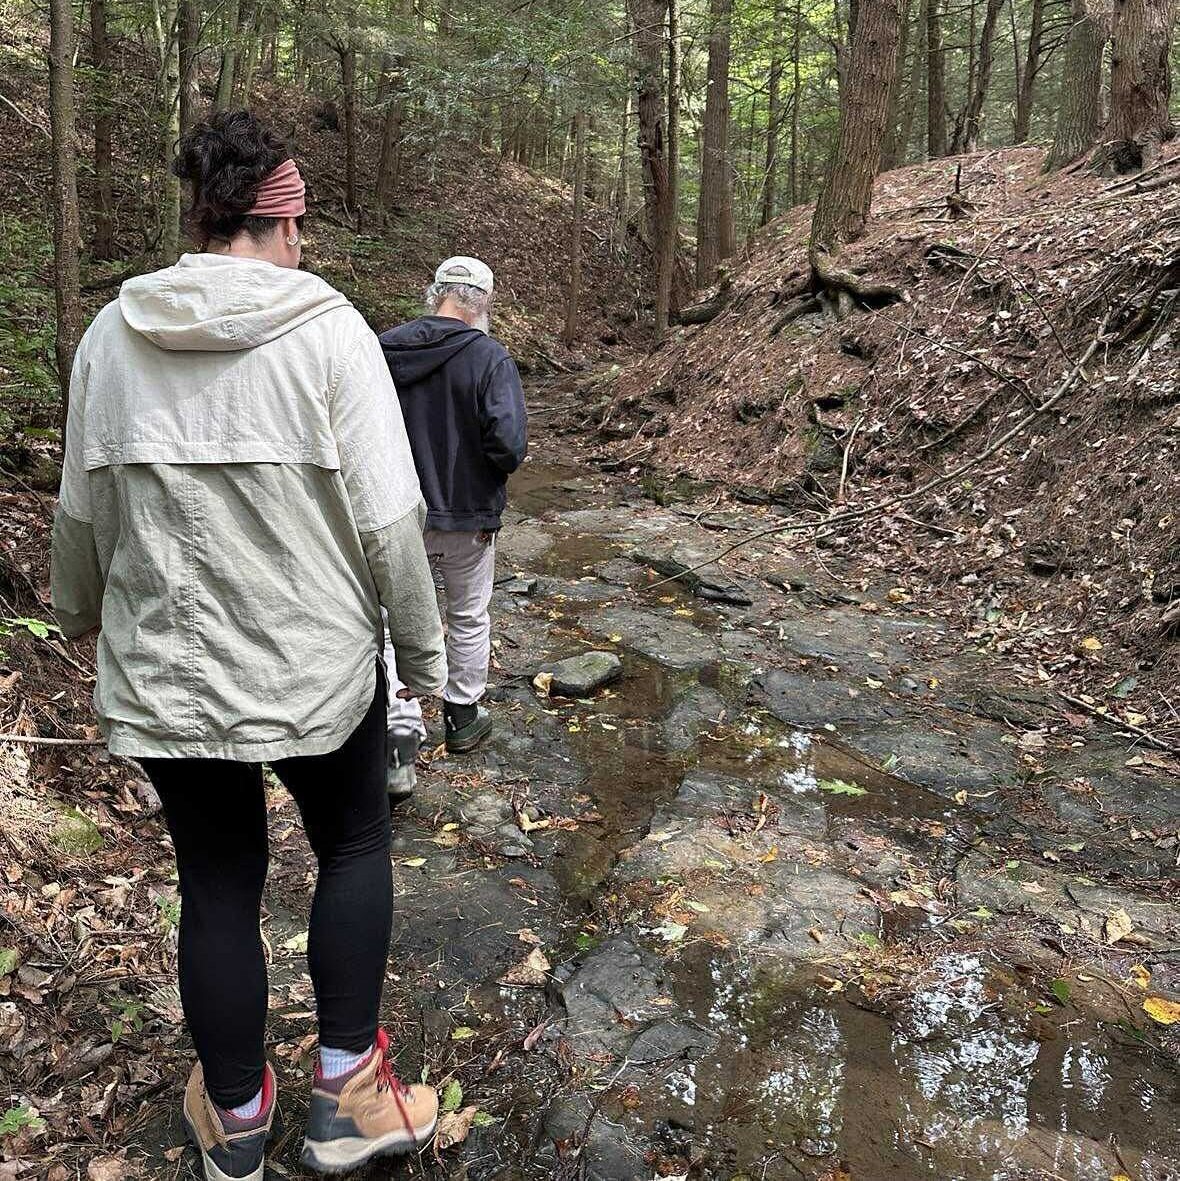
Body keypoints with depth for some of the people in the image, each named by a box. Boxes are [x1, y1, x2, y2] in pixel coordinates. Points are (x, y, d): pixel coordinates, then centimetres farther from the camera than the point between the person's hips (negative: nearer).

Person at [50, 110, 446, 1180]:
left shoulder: (112, 337, -2)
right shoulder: (328, 331, -12)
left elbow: (82, 508, 7)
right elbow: (387, 517, -14)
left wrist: (80, 610, 26)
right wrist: (424, 649, -1)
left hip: (164, 664, 3)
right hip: (316, 661, -3)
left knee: (218, 883, 17)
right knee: (355, 848, 20)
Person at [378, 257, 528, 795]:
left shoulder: (385, 348, -4)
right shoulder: (490, 357, -14)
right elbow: (508, 444, -22)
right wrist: (496, 468, -1)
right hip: (468, 516, -2)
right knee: (469, 619, 18)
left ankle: (399, 739, 0)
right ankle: (463, 718, 34)